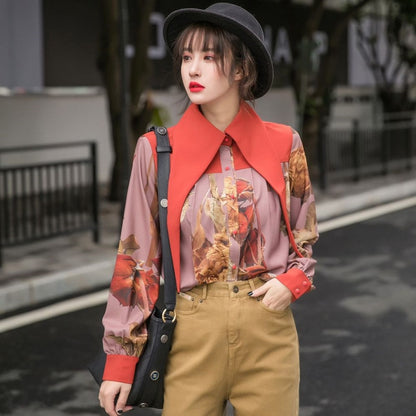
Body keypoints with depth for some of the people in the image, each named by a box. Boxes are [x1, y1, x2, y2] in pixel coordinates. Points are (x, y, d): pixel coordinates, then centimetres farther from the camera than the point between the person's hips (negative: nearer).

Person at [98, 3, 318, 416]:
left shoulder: (283, 145, -1)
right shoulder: (158, 151, -4)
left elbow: (305, 236, 13)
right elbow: (136, 257, -1)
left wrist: (291, 281, -7)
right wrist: (120, 359, -1)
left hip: (268, 329, 1)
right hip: (190, 334, -1)